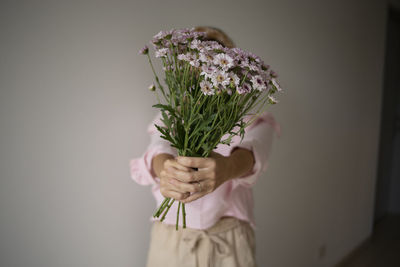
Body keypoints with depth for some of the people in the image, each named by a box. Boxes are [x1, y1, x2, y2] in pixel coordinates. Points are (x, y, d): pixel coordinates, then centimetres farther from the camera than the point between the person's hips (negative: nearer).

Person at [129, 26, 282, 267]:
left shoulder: (253, 121, -1)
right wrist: (166, 168, -41)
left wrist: (226, 168, -48)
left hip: (230, 245, -1)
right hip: (170, 241, 2)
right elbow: (160, 147, -17)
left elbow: (253, 150, -24)